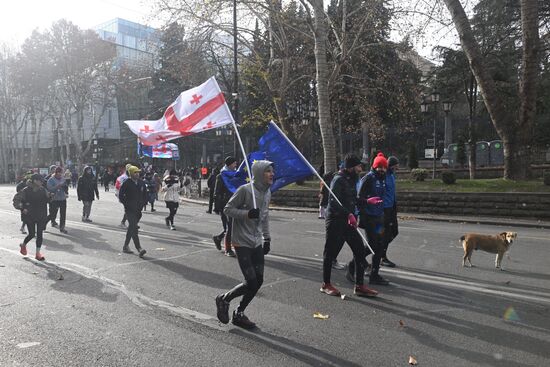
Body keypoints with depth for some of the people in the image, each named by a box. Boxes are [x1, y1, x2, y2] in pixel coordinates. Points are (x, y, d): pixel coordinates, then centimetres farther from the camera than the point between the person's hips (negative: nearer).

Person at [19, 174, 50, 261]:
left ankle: (38, 253, 9)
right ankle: (23, 245, 33)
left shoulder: (43, 190, 3)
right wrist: (23, 209, -18)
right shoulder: (26, 190, -6)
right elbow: (22, 202, -4)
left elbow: (46, 200, 5)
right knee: (32, 234, 0)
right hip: (29, 216, -3)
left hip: (41, 216, 3)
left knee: (39, 234, 1)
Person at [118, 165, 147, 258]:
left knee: (132, 228, 16)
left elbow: (145, 194, 17)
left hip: (138, 209, 6)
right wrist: (126, 204, -9)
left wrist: (142, 204, 6)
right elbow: (121, 196, -5)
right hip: (129, 210, -6)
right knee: (134, 229, -14)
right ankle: (139, 249, -19)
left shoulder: (141, 183, 7)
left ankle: (125, 246, 29)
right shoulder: (126, 183, -8)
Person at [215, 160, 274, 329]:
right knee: (251, 282, -10)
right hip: (242, 242, -7)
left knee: (258, 281, 5)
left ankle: (239, 314, 23)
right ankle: (224, 299, 17)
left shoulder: (267, 192, 8)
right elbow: (227, 209, -11)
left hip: (257, 243, 7)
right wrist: (247, 214, -25)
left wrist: (267, 238, 14)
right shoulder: (245, 190, -16)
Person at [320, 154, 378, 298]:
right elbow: (334, 201, -26)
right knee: (331, 253, 4)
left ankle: (359, 286, 13)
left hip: (348, 221, 9)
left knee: (360, 251, 5)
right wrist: (349, 214, -33)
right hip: (335, 222, -9)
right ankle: (326, 284, 20)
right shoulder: (339, 180, -15)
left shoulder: (351, 179, 14)